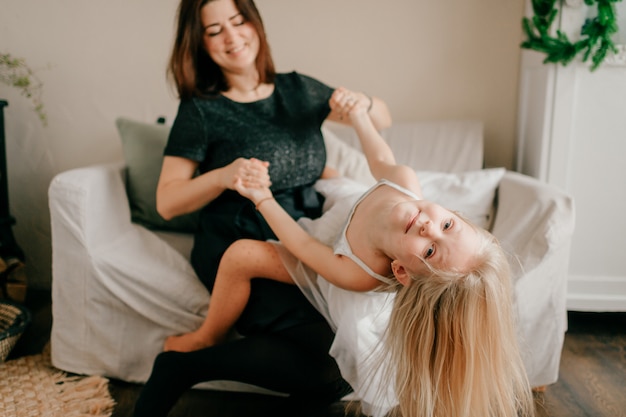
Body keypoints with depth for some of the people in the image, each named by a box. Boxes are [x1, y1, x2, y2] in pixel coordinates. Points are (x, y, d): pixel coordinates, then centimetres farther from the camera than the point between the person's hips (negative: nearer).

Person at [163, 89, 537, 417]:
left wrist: (263, 199, -22)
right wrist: (358, 113, -19)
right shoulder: (405, 181, -39)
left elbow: (307, 248, -29)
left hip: (319, 278, -5)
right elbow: (382, 162, -15)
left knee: (241, 255, -22)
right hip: (332, 215, 6)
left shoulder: (360, 276, -45)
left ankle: (209, 338, 10)